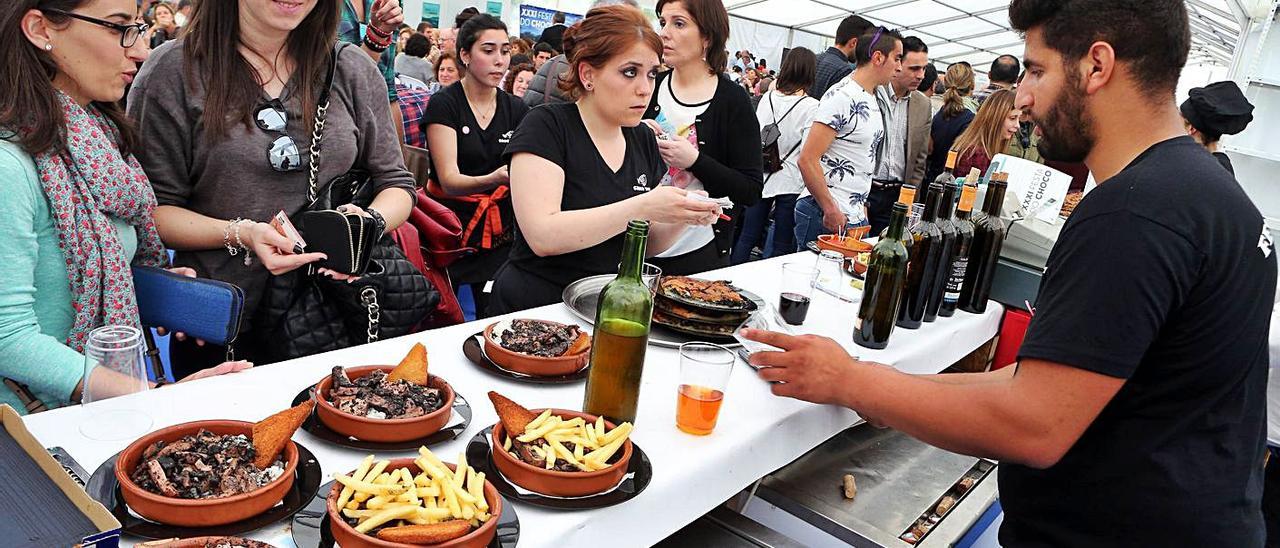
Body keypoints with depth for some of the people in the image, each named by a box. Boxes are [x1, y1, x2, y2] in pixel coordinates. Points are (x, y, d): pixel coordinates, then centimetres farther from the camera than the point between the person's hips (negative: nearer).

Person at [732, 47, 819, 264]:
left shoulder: (768, 97, 0)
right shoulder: (811, 106, -12)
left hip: (762, 176, 4)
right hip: (791, 182, -4)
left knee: (747, 237, 12)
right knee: (782, 246, 5)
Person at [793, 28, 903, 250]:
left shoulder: (872, 102, 15)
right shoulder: (842, 97, -14)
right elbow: (807, 160, -20)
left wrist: (862, 205, 15)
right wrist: (831, 211, -18)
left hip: (856, 216, 9)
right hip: (824, 215, -9)